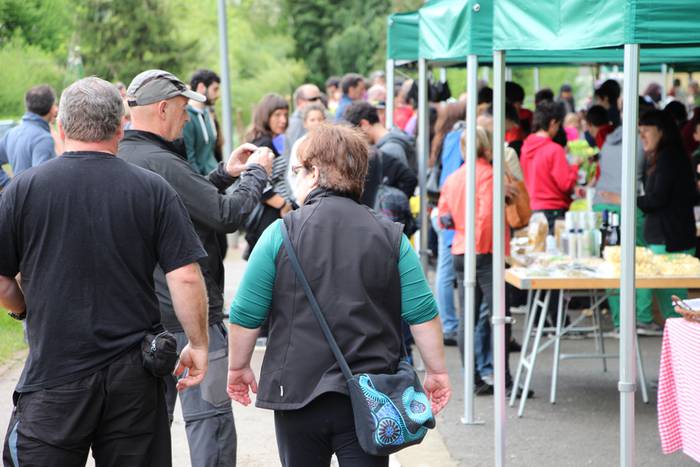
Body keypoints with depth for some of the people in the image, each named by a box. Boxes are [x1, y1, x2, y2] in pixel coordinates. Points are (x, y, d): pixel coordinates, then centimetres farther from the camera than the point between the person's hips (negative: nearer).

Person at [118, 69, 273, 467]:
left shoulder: (120, 159, 8)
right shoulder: (161, 163, -21)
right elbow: (228, 215, -19)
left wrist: (224, 174, 14)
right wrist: (256, 173, -3)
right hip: (188, 316, -9)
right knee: (210, 417, -2)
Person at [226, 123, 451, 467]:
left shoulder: (281, 234, -4)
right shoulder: (389, 236, 1)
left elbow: (245, 315, -1)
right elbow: (422, 314, -1)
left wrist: (238, 367, 13)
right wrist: (437, 371, 9)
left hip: (298, 391, -1)